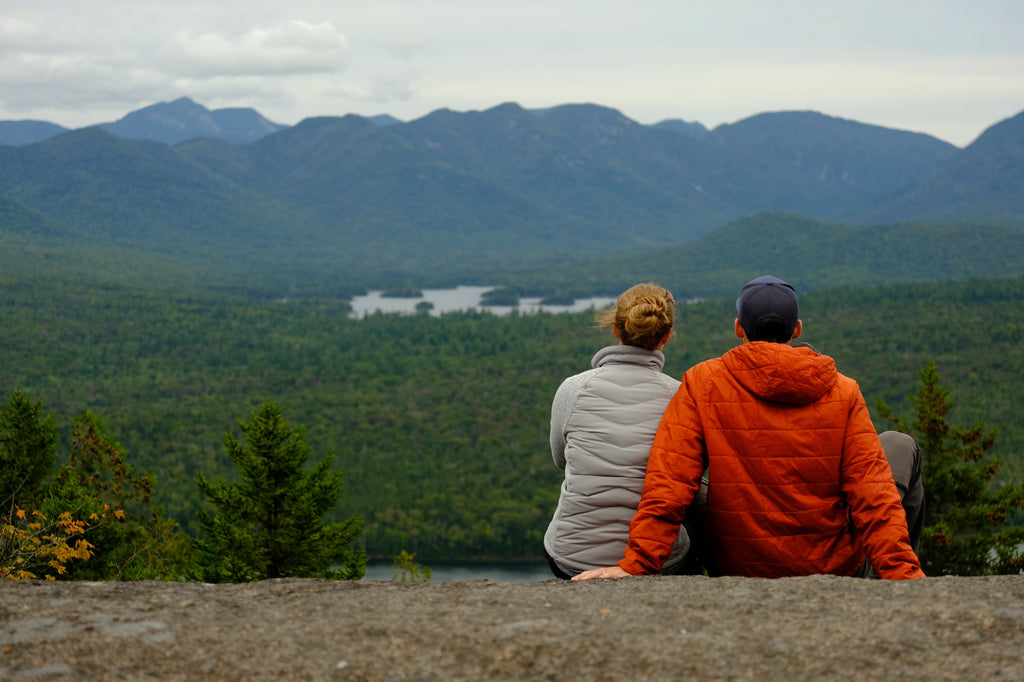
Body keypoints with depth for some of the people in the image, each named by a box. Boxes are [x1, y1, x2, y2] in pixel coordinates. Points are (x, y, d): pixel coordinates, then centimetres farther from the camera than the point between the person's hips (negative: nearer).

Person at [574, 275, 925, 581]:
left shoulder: (702, 384, -11)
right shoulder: (843, 394, -10)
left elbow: (669, 485, -18)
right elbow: (873, 497, -15)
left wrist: (635, 565, -20)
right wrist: (902, 573, -15)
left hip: (736, 570, 1)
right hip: (836, 569, -1)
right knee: (903, 448, 22)